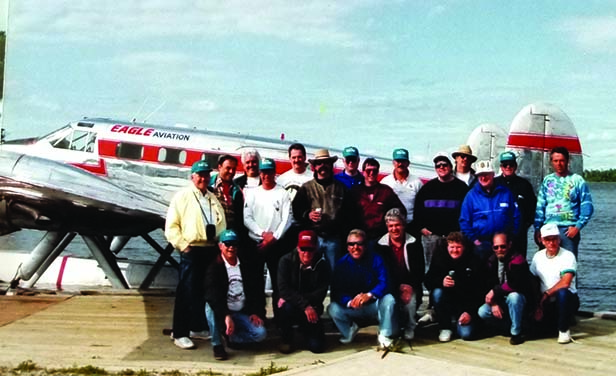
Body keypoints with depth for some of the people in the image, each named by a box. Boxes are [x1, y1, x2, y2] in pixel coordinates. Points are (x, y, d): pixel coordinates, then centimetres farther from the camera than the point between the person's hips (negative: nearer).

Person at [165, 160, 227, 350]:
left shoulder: (213, 199, 18)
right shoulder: (182, 196, -1)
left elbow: (222, 224, 20)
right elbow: (171, 226, -5)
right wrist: (182, 245, -12)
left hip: (211, 251, 6)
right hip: (191, 251, -6)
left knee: (206, 291, 12)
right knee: (186, 292, -5)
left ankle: (197, 328, 25)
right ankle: (180, 334, 1)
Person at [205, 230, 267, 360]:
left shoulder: (245, 266, 8)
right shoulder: (214, 268, -8)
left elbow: (256, 291, 10)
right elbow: (212, 296, -23)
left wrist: (256, 313, -4)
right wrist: (226, 316, -36)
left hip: (243, 314, 3)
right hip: (222, 312, -3)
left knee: (260, 333, -22)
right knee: (210, 306, -36)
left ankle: (231, 337, 7)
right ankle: (217, 344, -17)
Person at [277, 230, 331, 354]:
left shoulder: (322, 265, -6)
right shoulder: (286, 261, -9)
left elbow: (319, 294, -13)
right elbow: (284, 289, -19)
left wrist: (292, 298, -22)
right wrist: (305, 306, -29)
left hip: (311, 309, 1)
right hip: (291, 304, -1)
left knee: (317, 346, -15)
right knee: (287, 307, -37)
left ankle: (306, 329, 22)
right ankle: (286, 340, -8)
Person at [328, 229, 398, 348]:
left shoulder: (375, 259, -8)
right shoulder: (342, 264, -6)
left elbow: (384, 283, -19)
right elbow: (336, 292, -13)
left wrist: (369, 295, -39)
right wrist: (349, 302, -34)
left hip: (375, 306, -1)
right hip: (351, 309, 1)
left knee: (389, 299, -31)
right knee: (333, 308, -26)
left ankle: (385, 336, -10)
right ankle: (349, 331, 7)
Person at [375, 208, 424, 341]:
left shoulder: (413, 244, 2)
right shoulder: (381, 245, 1)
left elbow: (420, 271, 1)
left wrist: (410, 286, -15)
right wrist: (399, 287, -14)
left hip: (410, 286, 0)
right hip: (390, 287, 0)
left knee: (410, 299, -30)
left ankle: (409, 329, -4)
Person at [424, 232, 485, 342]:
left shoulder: (473, 261, -10)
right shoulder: (439, 257, -7)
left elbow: (479, 290, -10)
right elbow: (428, 281, -10)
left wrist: (470, 312, -18)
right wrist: (441, 282, -32)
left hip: (467, 303, -2)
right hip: (447, 302, 2)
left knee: (466, 334, -22)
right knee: (437, 292, -31)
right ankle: (445, 328, -10)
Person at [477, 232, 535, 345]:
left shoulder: (517, 260, -20)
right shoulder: (492, 261, 0)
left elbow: (514, 285, -32)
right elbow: (489, 284, 0)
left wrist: (495, 291, -23)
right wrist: (493, 303, -15)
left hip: (519, 298, -6)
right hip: (501, 301, 6)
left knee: (513, 296, -39)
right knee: (482, 312, -16)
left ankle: (516, 333, -20)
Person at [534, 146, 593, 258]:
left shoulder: (577, 180, 2)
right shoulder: (547, 181, 12)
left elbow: (587, 207, 0)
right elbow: (540, 206, 11)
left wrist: (578, 227, -10)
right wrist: (537, 228, 3)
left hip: (569, 230, -3)